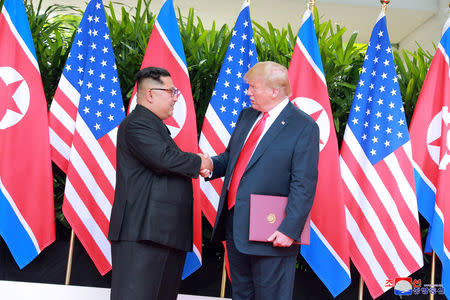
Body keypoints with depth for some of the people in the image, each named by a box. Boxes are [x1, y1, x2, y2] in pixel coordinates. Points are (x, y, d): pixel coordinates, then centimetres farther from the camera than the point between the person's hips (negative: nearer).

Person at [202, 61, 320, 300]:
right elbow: (231, 155, 23)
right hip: (234, 226, 7)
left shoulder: (304, 127, -11)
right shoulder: (247, 116, 12)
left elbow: (304, 185, -15)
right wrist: (212, 166, 1)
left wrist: (290, 229, -20)